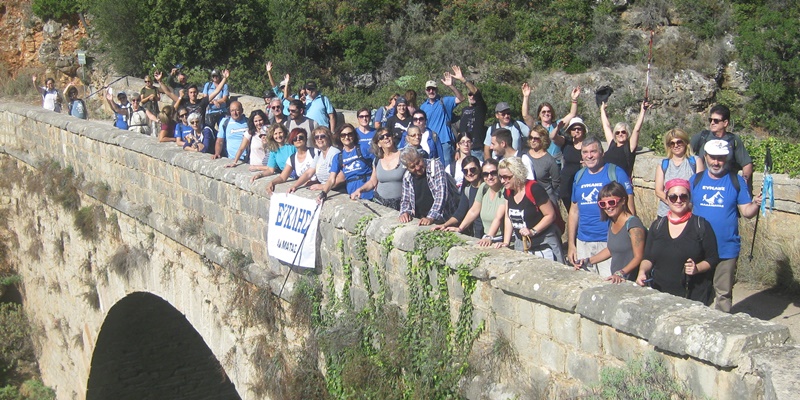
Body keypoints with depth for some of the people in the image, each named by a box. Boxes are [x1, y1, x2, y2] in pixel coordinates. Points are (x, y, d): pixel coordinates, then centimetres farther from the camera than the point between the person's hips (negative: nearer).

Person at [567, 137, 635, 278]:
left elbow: (629, 209, -6)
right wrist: (571, 244, 12)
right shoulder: (579, 176, 11)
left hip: (610, 243, -5)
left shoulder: (616, 173, -4)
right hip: (583, 243, 5)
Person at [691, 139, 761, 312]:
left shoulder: (737, 181, -1)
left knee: (724, 293, 6)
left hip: (726, 249, -2)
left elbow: (747, 212, -3)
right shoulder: (696, 180, 4)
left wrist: (756, 204, -25)